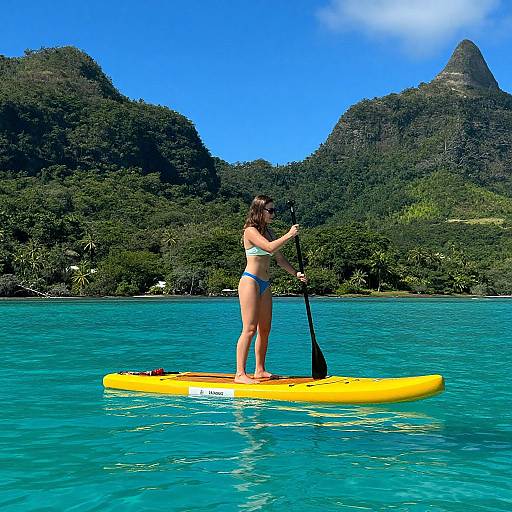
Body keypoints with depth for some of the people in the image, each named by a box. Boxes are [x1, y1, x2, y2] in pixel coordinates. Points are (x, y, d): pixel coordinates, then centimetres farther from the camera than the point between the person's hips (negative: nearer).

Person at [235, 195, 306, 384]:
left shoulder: (268, 232, 17)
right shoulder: (251, 231, -10)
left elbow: (280, 258, 17)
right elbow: (270, 247, -24)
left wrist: (296, 273, 5)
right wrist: (289, 235, -16)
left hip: (264, 285, 9)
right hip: (250, 282, -9)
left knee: (265, 329, 10)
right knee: (250, 329, -12)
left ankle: (260, 370, 18)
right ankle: (240, 374, -10)